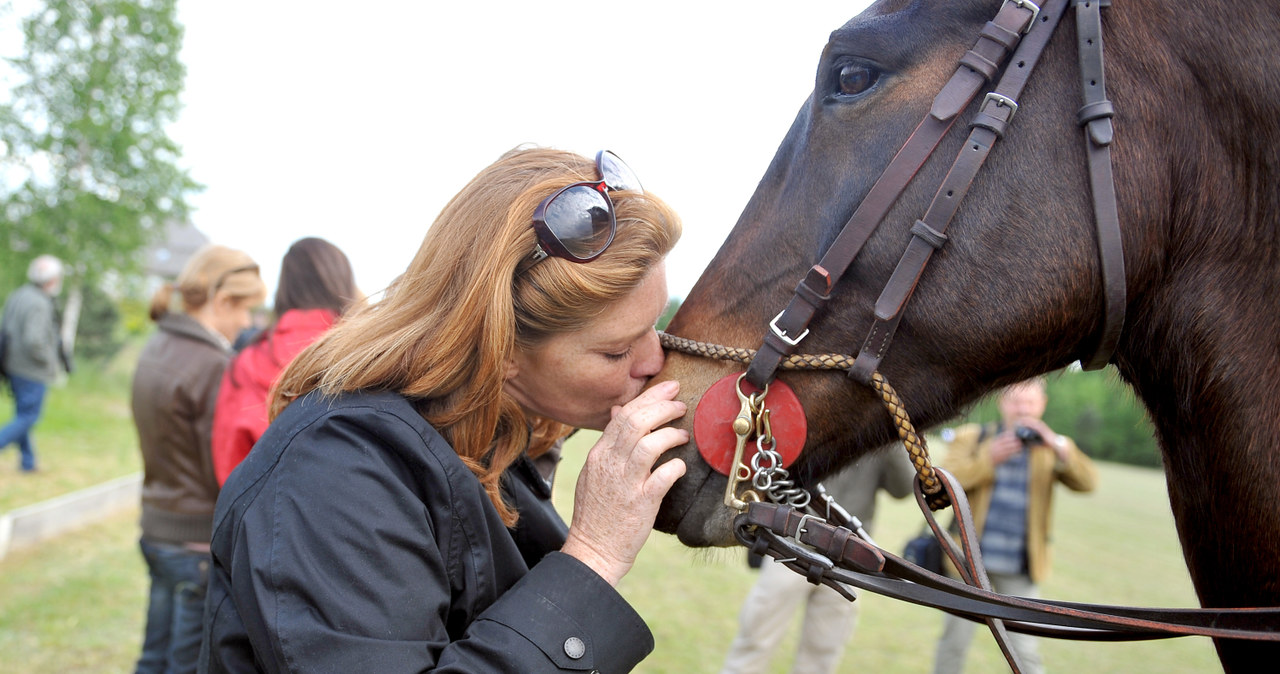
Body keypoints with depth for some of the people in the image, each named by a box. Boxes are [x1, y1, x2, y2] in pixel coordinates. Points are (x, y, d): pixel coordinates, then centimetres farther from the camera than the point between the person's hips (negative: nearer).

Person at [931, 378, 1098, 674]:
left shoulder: (1049, 449, 6)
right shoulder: (971, 437, 3)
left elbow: (1086, 482, -11)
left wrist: (1058, 444, -26)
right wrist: (989, 458, -22)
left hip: (1020, 570, 0)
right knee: (954, 642, 10)